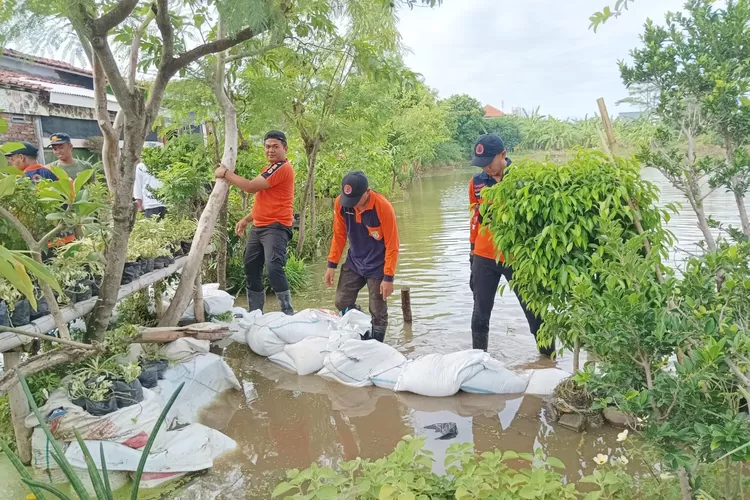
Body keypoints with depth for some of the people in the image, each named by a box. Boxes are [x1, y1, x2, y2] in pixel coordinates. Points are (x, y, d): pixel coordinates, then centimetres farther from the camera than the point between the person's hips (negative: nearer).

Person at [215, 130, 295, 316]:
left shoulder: (283, 168, -14)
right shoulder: (268, 169, 20)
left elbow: (251, 187, -17)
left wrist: (226, 174, -6)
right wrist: (246, 219, 22)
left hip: (276, 227, -10)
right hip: (258, 227, 10)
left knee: (273, 267, -22)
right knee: (251, 268, 12)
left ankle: (287, 312, -14)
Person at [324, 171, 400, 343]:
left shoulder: (383, 207, -25)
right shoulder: (340, 203, -13)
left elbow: (392, 245, -18)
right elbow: (339, 236, 2)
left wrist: (388, 277, -18)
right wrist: (332, 265, 1)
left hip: (377, 267, -4)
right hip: (353, 264, 5)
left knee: (378, 312, 3)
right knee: (342, 304, 7)